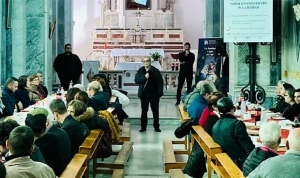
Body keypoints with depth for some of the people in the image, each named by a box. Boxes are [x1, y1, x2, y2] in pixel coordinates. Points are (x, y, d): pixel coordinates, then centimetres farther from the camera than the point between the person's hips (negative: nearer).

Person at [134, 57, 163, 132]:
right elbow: (136, 80, -7)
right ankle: (143, 127, 16)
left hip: (154, 94, 0)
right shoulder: (140, 70, 1)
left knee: (155, 111, 7)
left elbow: (160, 81, -2)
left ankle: (156, 127, 17)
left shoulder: (156, 71, -1)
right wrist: (144, 77, -21)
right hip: (144, 94, 0)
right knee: (144, 111, 8)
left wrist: (160, 92, -11)